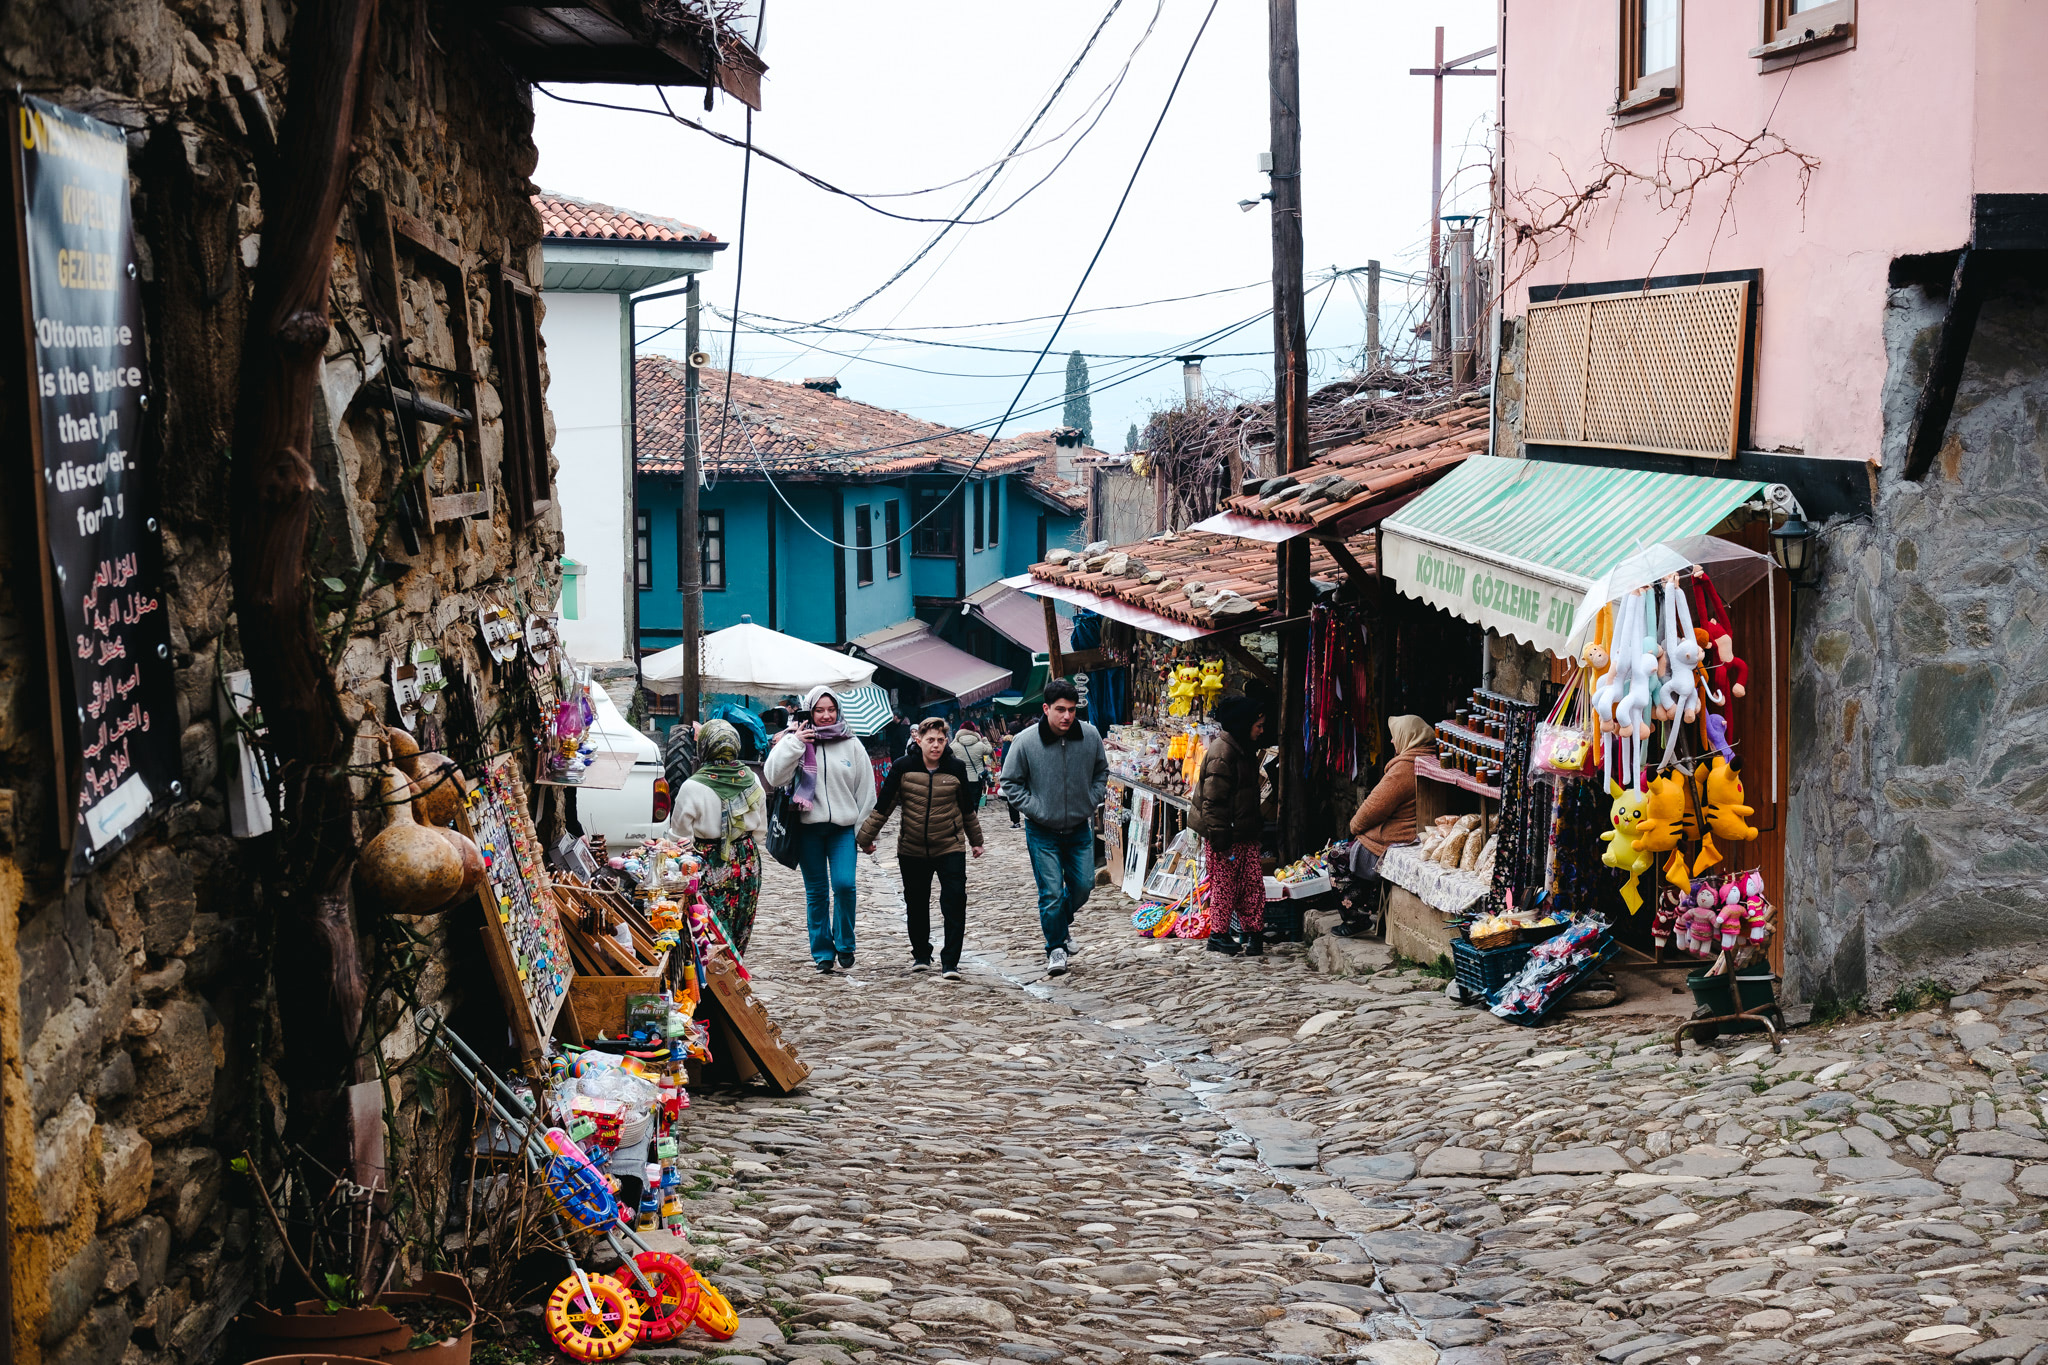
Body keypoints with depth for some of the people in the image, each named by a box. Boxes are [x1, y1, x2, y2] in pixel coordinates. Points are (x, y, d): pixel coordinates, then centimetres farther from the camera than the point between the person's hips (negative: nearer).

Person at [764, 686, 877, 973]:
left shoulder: (851, 745, 5)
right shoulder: (795, 741, 2)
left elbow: (866, 789, 9)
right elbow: (773, 776, -10)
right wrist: (795, 744, -17)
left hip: (843, 828, 0)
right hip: (808, 828, 0)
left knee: (844, 884, -13)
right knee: (816, 891, 5)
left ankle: (845, 945, 6)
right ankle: (822, 952, 14)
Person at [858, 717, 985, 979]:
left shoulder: (956, 768, -3)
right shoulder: (903, 768, -7)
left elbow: (967, 808, 11)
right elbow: (883, 806, 2)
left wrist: (976, 840, 20)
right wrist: (866, 837, 6)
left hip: (950, 848, -1)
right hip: (912, 849, 1)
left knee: (955, 903, -11)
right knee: (916, 905, 11)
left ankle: (950, 962, -5)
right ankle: (921, 955, 31)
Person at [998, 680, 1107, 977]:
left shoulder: (1090, 736, -7)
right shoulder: (1025, 741, -16)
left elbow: (1101, 772, 12)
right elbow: (1011, 782, -3)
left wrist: (1091, 802, 1)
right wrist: (1035, 810, -11)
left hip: (1079, 828, 3)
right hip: (1042, 832, -3)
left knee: (1083, 885, 10)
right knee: (1052, 892, -5)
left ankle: (1061, 921, 41)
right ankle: (1056, 948, 12)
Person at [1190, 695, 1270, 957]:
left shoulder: (1244, 749, 13)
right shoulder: (1222, 753, -19)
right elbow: (1213, 801, -21)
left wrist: (1257, 825, 24)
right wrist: (1219, 839, -21)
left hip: (1245, 832, 9)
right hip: (1227, 834, -9)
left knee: (1253, 882, 8)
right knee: (1225, 884, 1)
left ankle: (1252, 932, 14)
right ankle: (1218, 935, 12)